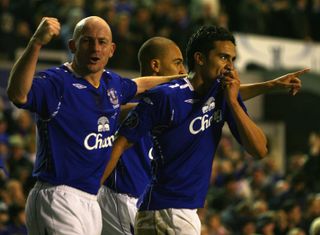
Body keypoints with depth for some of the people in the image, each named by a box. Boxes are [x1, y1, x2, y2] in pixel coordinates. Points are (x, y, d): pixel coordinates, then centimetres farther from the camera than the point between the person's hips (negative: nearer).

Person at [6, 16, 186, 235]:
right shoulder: (56, 81, -12)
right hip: (58, 199, -8)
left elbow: (139, 85, 38)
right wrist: (35, 44, -45)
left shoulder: (112, 83, 14)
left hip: (91, 200, 8)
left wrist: (178, 78, 43)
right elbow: (17, 94, -34)